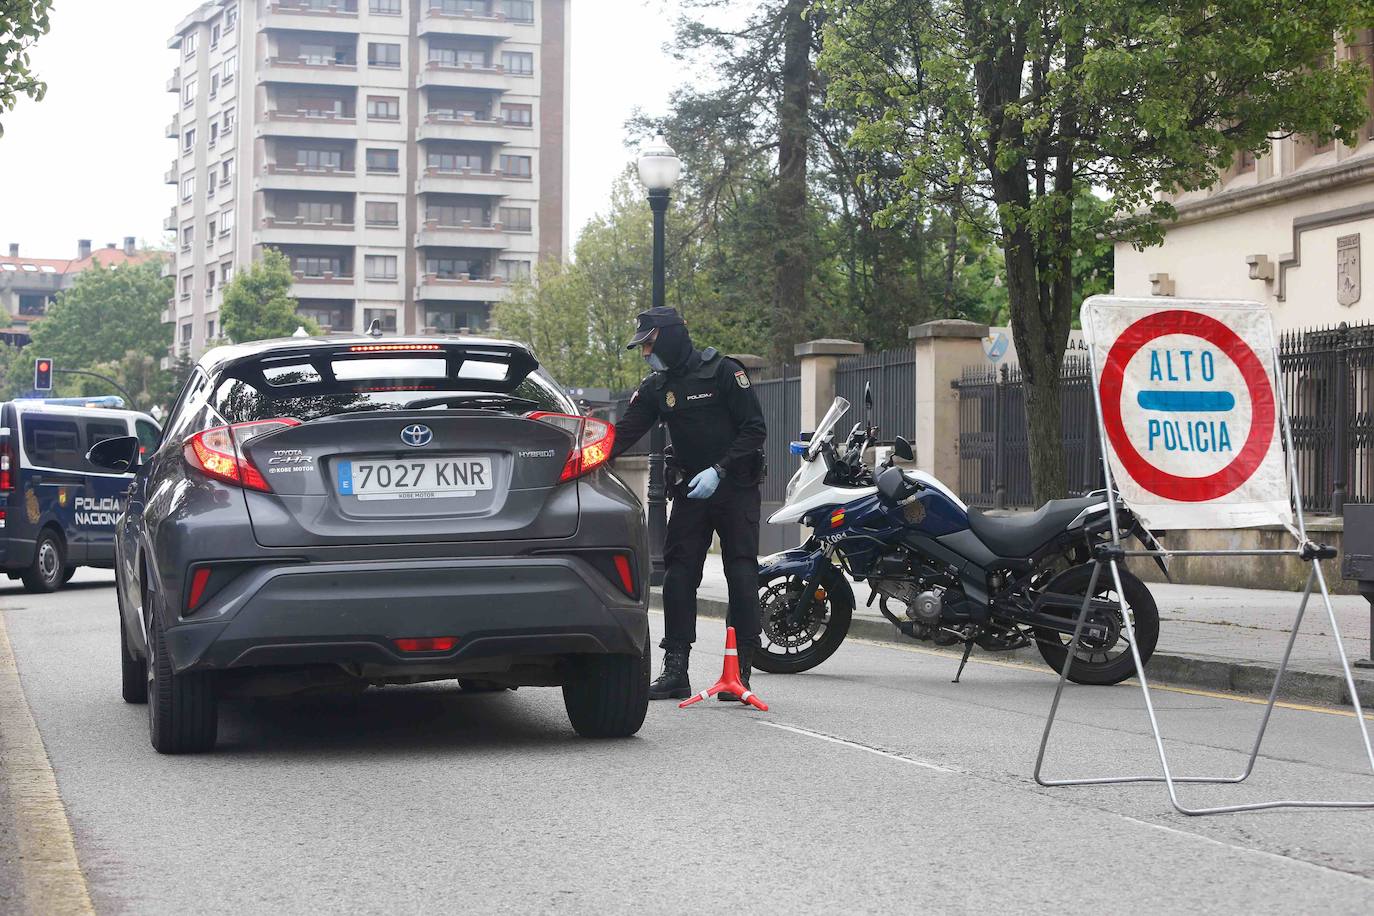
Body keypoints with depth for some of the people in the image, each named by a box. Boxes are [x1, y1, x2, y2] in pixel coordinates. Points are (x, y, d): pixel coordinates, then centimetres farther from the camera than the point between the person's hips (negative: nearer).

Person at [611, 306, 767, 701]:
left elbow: (755, 428, -11)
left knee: (741, 575, -5)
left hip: (735, 486, -5)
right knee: (678, 574, -2)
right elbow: (625, 432, 0)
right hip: (689, 490, 5)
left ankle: (741, 671, -2)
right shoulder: (655, 387, 7)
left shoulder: (723, 371, -9)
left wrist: (719, 470, -20)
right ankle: (675, 671, 1)